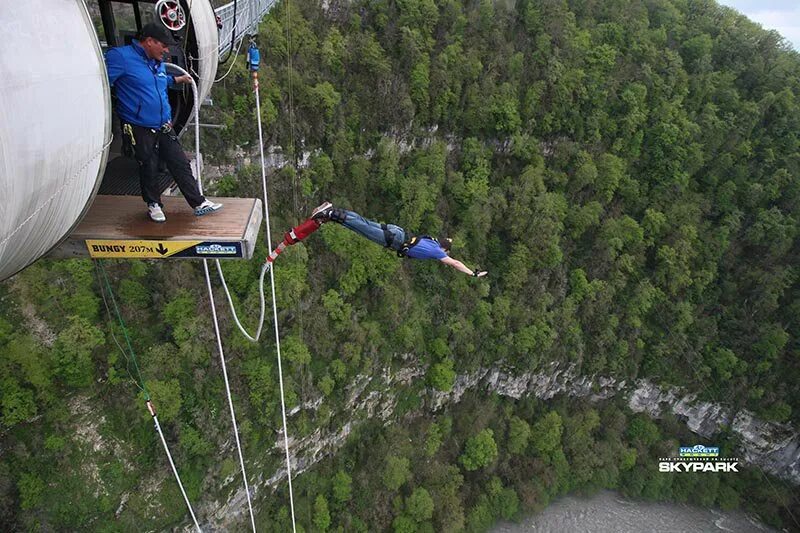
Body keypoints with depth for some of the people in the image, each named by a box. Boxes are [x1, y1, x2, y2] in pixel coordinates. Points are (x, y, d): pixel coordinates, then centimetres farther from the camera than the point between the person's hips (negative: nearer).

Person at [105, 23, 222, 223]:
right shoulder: (121, 56, -13)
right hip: (139, 129, -6)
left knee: (181, 164, 5)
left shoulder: (158, 63, 13)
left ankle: (199, 203, 10)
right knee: (149, 168, 5)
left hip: (164, 126, 7)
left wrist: (177, 79, 34)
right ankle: (153, 204, 25)